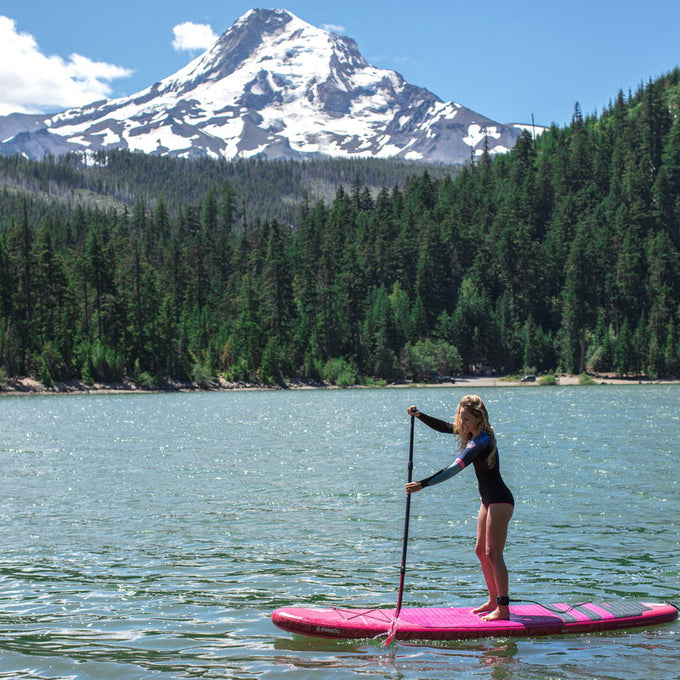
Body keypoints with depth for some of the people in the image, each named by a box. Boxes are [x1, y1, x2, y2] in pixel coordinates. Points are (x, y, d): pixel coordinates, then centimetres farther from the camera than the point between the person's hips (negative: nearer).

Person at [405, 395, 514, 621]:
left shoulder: (481, 440, -24)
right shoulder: (474, 433, 5)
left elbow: (454, 469, -32)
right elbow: (444, 427, 18)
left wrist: (422, 484, -36)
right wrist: (420, 416, 3)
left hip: (500, 501, -10)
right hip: (489, 500, 10)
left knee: (493, 553, -10)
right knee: (481, 551, 14)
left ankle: (503, 608, -6)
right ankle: (494, 601, 23)